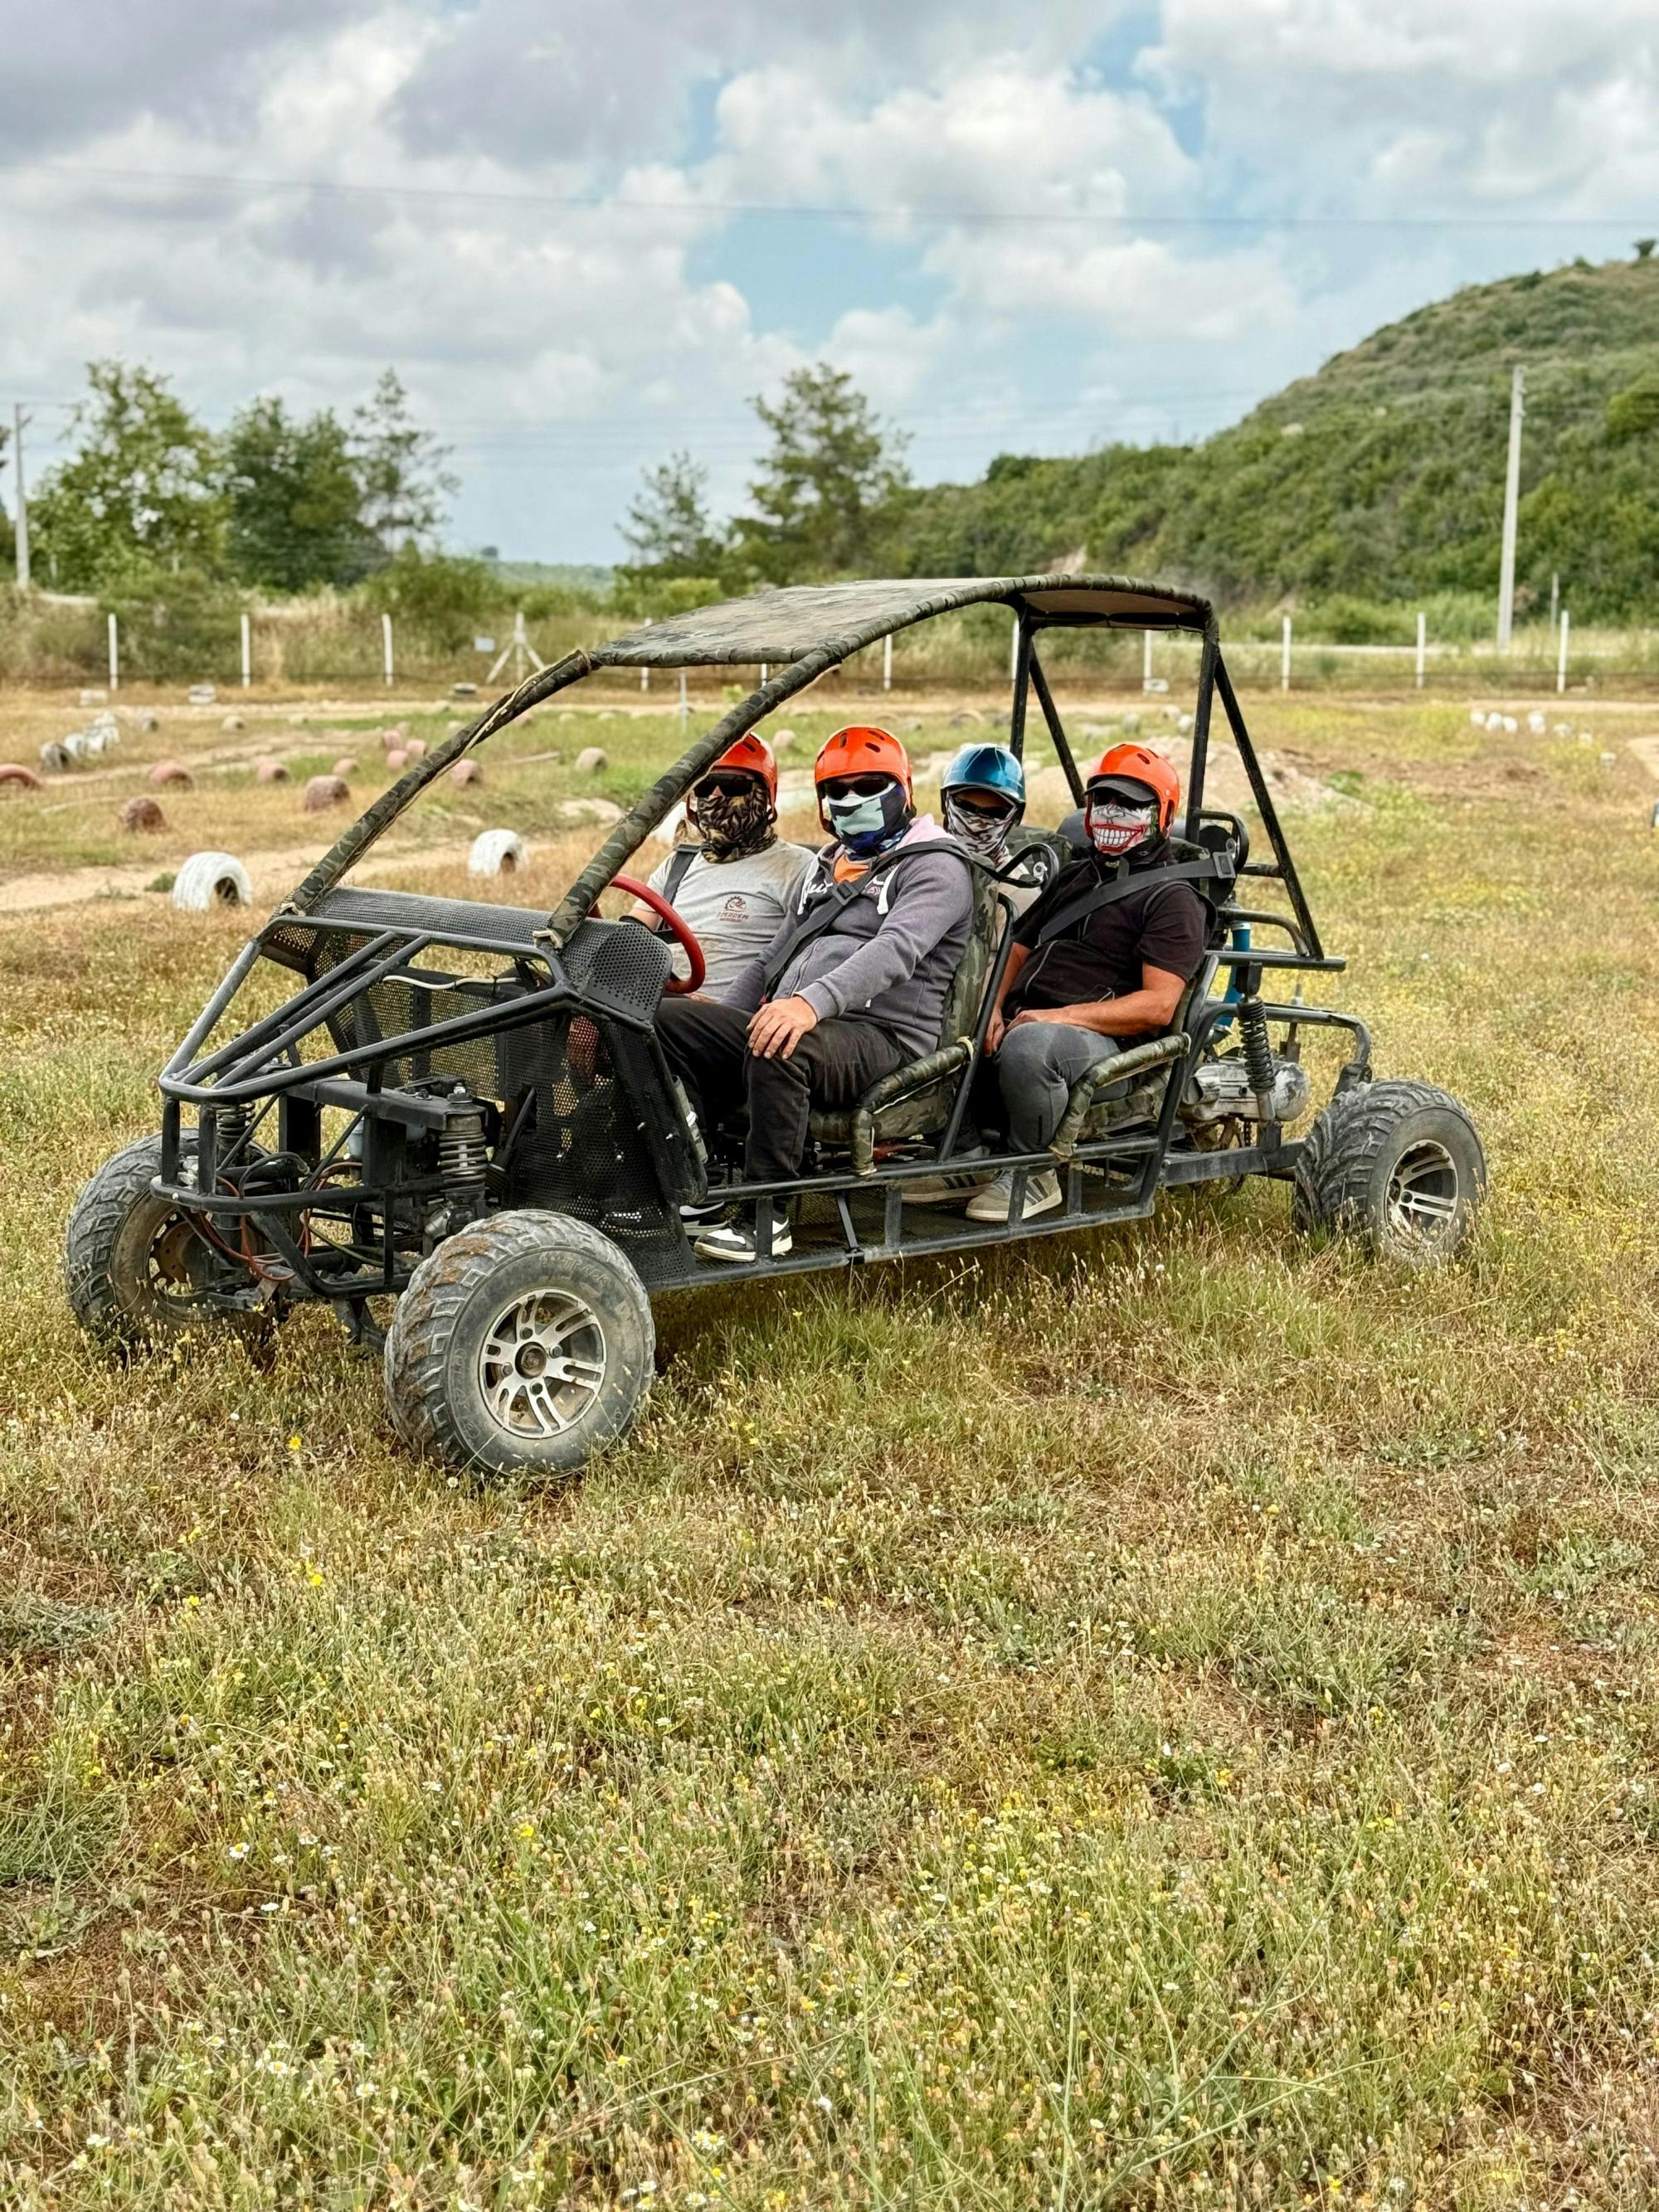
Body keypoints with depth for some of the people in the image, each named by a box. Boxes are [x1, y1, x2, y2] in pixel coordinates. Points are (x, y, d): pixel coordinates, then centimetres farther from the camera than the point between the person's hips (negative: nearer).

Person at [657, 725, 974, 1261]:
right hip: (786, 1019, 8)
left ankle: (765, 1216, -30)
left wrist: (813, 1002, -37)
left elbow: (895, 950, -21)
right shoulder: (828, 867, 27)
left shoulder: (934, 866, -1)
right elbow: (774, 958, 34)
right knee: (670, 1021, -9)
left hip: (880, 1035, -8)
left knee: (778, 1049, -39)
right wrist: (722, 1013, 17)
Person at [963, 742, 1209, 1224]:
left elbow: (1158, 1005, -10)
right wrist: (994, 1008, 1)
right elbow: (1018, 950, 25)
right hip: (1020, 1021, 7)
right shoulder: (1073, 878, 28)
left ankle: (1033, 1174, -19)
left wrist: (1058, 1016, -18)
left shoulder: (1172, 899, 3)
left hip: (1100, 1040, -7)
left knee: (1027, 1045, -39)